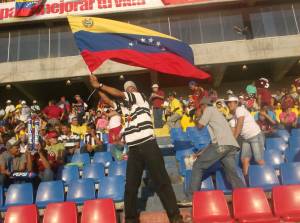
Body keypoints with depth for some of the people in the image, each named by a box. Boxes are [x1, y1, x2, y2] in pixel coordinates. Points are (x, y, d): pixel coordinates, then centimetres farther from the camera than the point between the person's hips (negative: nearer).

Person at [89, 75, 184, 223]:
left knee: (161, 180, -3)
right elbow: (109, 102, 16)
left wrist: (100, 85, 3)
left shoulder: (140, 97, 5)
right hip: (133, 149, 6)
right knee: (130, 184, 7)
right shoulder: (124, 106, 20)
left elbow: (119, 94, -2)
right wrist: (98, 88, 6)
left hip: (148, 145, -6)